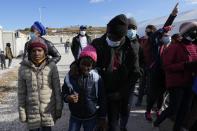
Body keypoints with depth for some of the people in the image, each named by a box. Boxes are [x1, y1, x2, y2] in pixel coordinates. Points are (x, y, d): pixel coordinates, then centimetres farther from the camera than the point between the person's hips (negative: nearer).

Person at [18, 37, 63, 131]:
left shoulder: (51, 66, -9)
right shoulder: (23, 68, -5)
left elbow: (57, 89, -5)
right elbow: (21, 92, -1)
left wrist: (59, 108, -3)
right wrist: (22, 111, 1)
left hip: (49, 110, -1)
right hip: (32, 111, 1)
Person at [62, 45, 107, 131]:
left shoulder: (96, 77, -15)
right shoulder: (71, 75, -12)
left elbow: (102, 99, -8)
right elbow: (64, 93, -2)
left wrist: (102, 117, -3)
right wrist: (68, 97, -24)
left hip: (91, 117, -1)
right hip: (75, 116, 2)